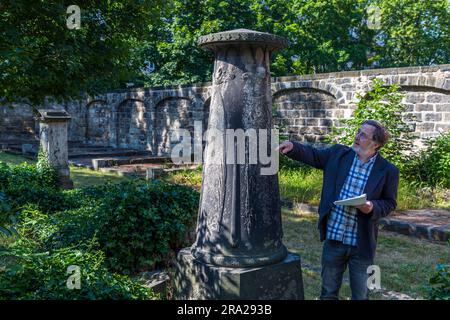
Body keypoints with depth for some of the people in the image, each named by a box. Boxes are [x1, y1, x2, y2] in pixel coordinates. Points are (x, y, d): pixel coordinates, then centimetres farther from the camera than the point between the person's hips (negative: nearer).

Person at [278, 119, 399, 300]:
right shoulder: (338, 154, -1)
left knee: (360, 295, 15)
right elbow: (313, 155, 9)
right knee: (328, 292, 18)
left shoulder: (388, 171, -7)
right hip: (334, 238, 2)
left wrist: (372, 207, -20)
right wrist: (293, 147, -9)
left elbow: (389, 203, 0)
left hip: (362, 244, -2)